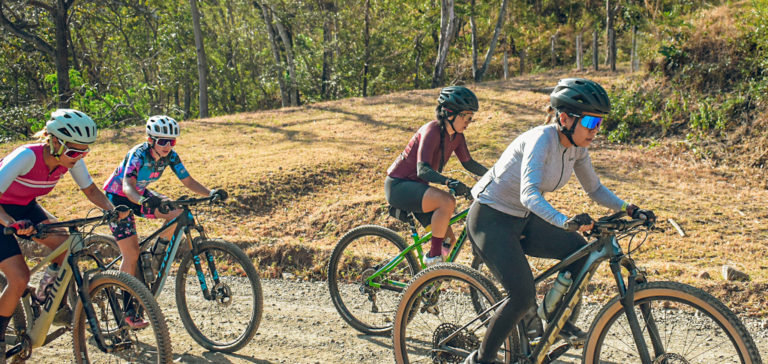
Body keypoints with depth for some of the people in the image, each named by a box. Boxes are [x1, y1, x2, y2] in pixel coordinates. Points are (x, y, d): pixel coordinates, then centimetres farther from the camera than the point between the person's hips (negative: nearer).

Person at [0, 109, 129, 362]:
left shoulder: (71, 159, -18)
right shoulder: (26, 156, -35)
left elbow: (90, 190, -5)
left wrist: (112, 208, -24)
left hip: (25, 207, 6)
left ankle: (46, 297, 7)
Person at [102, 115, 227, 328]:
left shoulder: (170, 156, -14)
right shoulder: (138, 155, -31)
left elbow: (188, 181, -13)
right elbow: (127, 186, -43)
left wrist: (210, 194, -30)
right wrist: (143, 202, -63)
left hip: (140, 194, 6)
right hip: (116, 197, -5)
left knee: (177, 213, -21)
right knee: (132, 254, -13)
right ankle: (128, 310, 1)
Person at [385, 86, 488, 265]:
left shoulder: (456, 135, 1)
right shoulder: (432, 131, -24)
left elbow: (469, 163, 13)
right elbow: (423, 170, -35)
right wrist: (449, 182, -50)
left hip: (416, 186, 9)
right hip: (398, 185, -9)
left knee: (448, 240, 1)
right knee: (447, 201, -32)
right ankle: (433, 256, -20)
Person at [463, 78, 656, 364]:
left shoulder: (577, 147, -2)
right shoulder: (542, 138, -26)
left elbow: (595, 189, 10)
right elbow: (529, 193, -39)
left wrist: (628, 209, -5)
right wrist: (565, 221, -54)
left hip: (522, 220, 8)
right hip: (491, 219, -8)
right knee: (523, 297, -16)